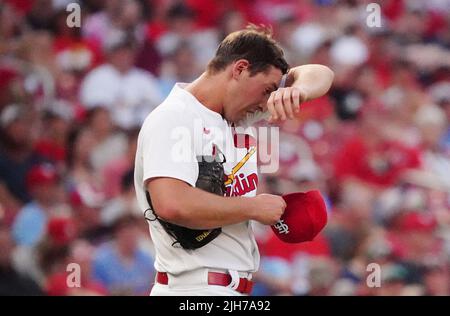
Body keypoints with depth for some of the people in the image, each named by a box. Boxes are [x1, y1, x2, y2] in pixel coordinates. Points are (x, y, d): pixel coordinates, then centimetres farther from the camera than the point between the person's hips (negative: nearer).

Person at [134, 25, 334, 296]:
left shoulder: (237, 115, 13)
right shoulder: (172, 118, -11)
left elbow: (319, 75, 20)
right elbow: (172, 204, -27)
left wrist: (297, 90, -6)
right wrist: (254, 207, -14)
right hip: (195, 288, -9)